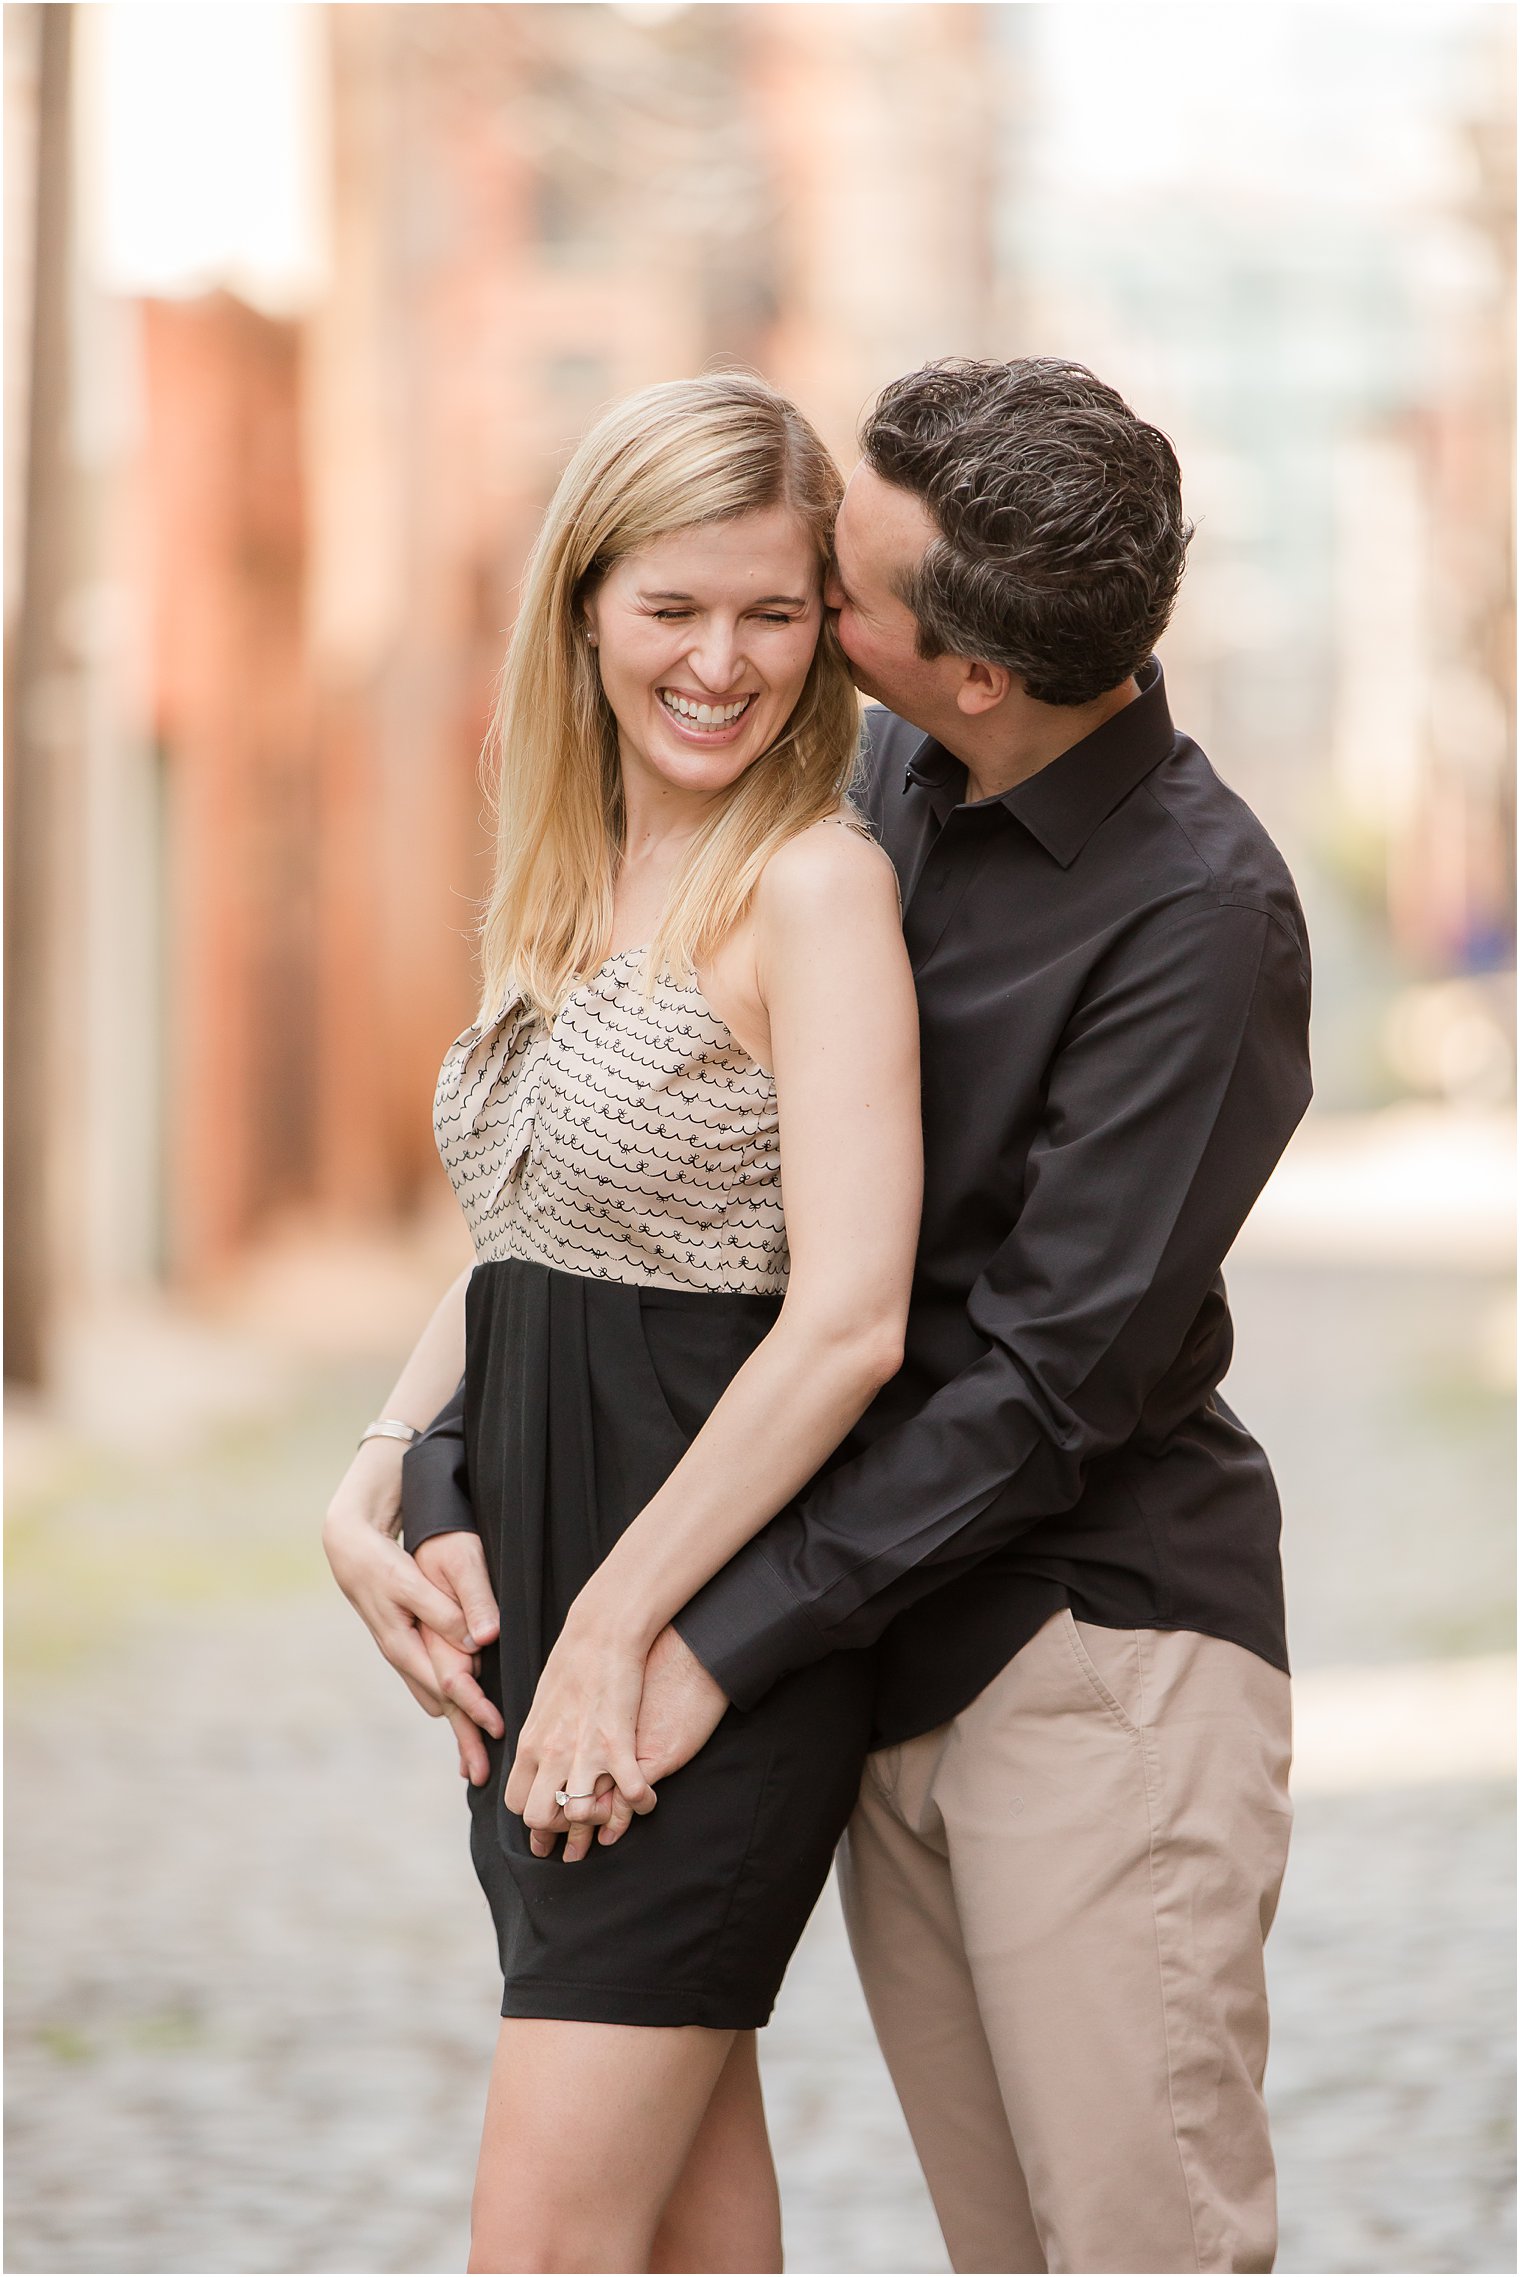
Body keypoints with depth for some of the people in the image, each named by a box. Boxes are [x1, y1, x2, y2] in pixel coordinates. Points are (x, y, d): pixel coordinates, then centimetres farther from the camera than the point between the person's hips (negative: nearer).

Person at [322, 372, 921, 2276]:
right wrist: (367, 1495, 2)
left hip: (712, 1605, -8)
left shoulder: (813, 882, -12)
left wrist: (618, 1623, -17)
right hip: (538, 1592, 8)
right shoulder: (570, 886, 12)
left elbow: (848, 1319, -20)